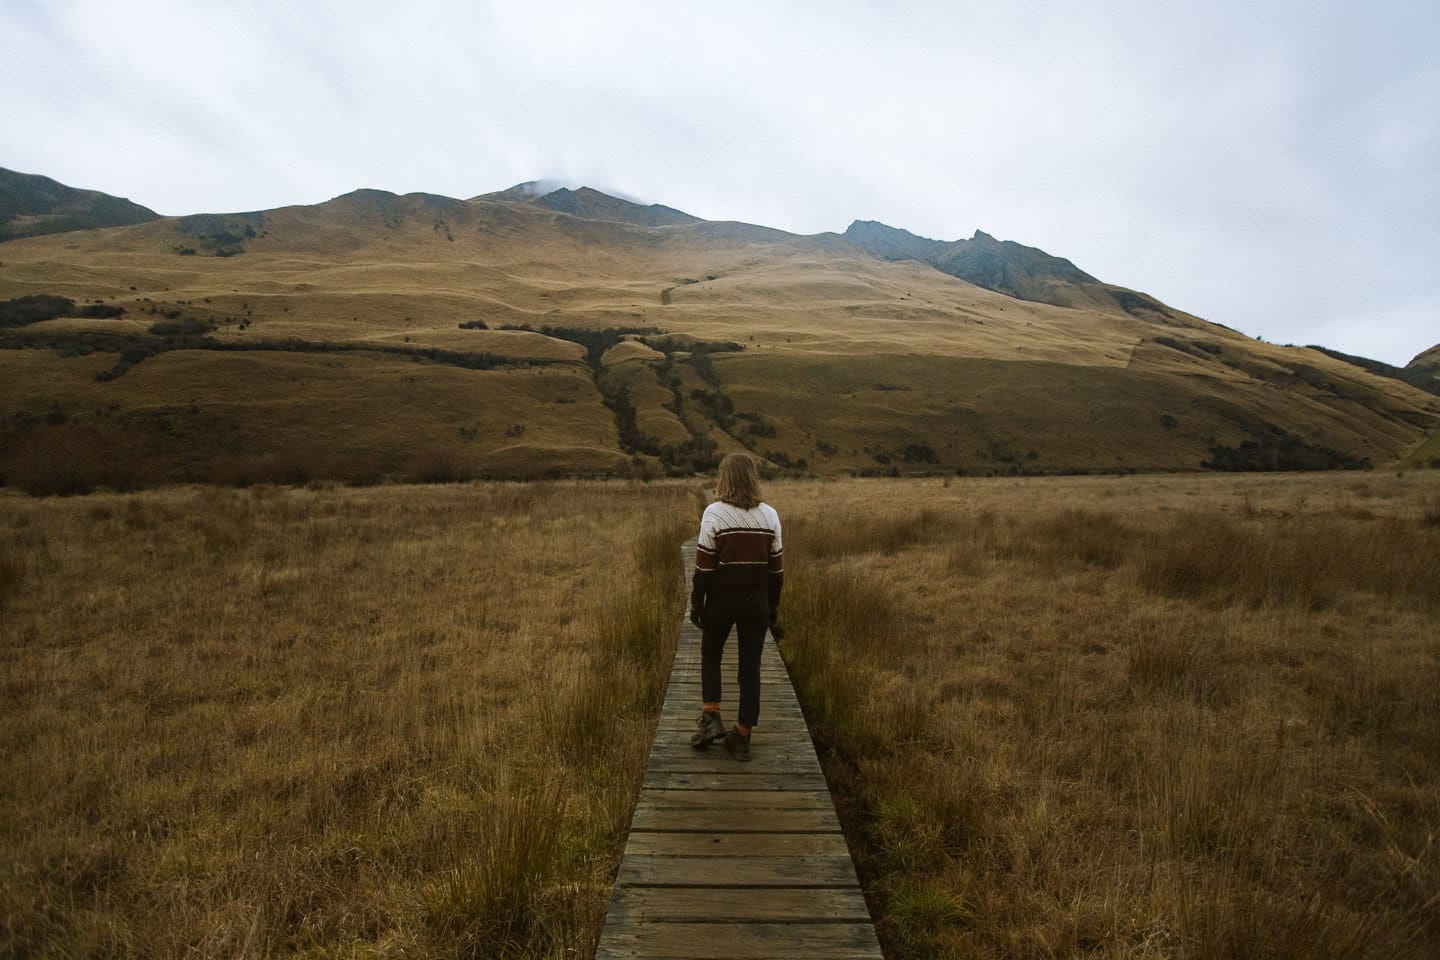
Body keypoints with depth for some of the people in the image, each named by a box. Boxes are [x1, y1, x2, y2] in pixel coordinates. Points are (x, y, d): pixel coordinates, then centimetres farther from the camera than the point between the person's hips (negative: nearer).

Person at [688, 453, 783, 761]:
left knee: (710, 656, 20)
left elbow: (703, 565, -10)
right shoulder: (769, 515, -1)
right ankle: (742, 737, 15)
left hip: (721, 599, -2)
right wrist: (773, 605, 13)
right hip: (756, 600, 2)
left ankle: (711, 717, 9)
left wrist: (695, 603, -1)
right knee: (750, 666, 9)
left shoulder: (714, 513, -11)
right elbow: (776, 566, 3)